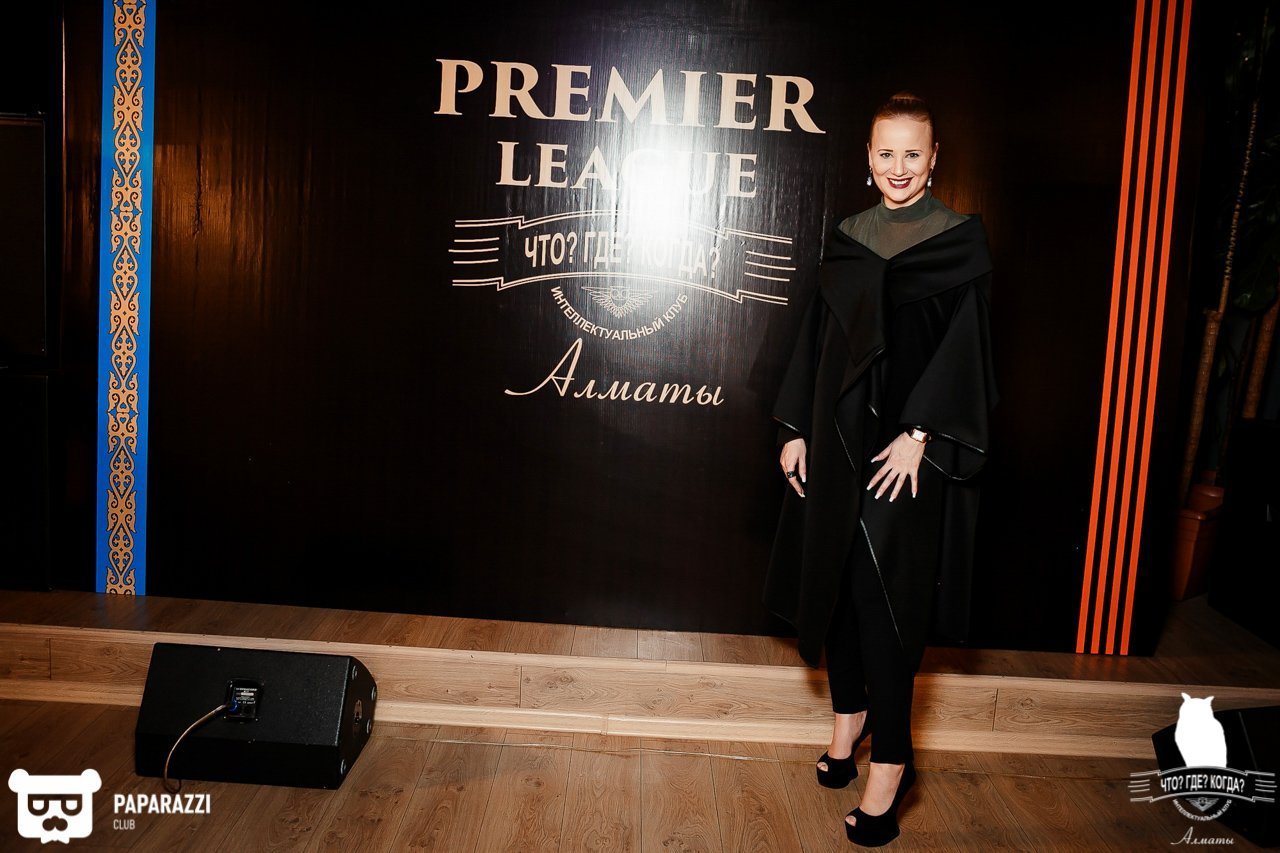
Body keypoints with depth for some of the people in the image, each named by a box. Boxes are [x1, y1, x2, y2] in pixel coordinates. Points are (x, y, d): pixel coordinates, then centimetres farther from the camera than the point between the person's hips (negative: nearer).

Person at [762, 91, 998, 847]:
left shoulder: (962, 239, -3)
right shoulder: (848, 238, 10)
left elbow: (965, 345, -9)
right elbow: (818, 335, 11)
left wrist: (919, 435, -18)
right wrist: (796, 429, 7)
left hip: (906, 443, -5)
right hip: (838, 432, 5)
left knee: (885, 590, -5)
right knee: (833, 574, 11)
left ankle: (891, 760, 6)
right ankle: (850, 709, 31)